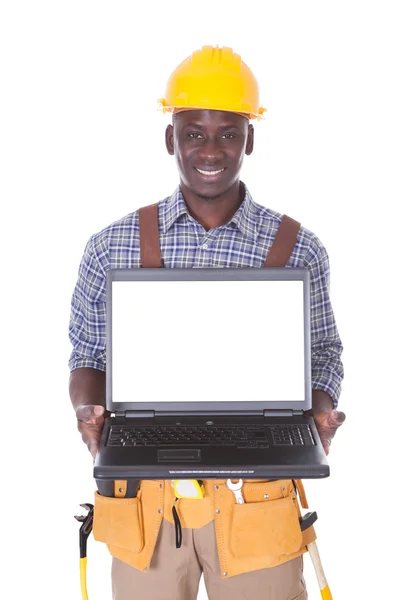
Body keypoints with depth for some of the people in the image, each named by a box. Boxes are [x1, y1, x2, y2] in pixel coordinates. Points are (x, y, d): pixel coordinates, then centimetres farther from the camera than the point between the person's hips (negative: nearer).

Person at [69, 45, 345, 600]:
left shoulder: (300, 250, -2)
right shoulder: (112, 247, 0)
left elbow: (322, 356, 7)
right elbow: (89, 355, 7)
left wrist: (319, 413, -13)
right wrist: (88, 412, -13)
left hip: (258, 490, 0)